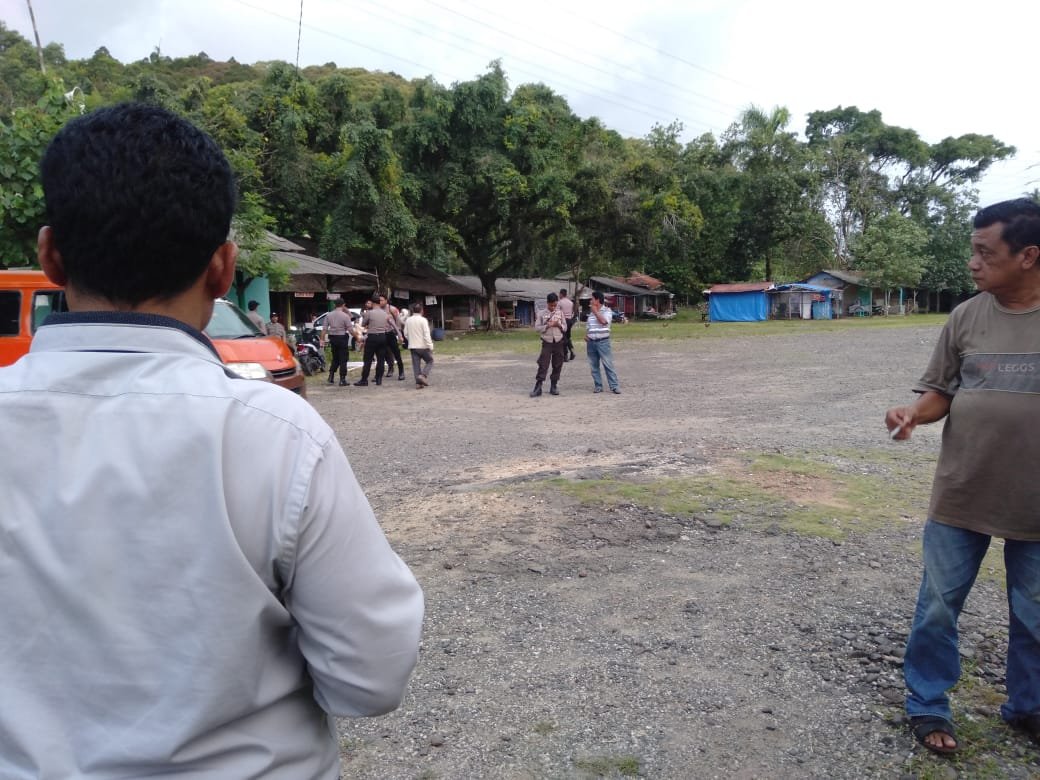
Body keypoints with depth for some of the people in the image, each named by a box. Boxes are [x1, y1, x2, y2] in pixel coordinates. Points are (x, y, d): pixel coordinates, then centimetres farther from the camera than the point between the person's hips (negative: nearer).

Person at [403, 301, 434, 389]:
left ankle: (418, 383, 1)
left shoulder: (408, 320, 4)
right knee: (430, 361, 11)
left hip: (412, 346, 4)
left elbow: (406, 334, 9)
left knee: (416, 365, 7)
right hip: (423, 346, -4)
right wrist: (430, 346, -13)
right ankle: (423, 375, -11)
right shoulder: (423, 320, -12)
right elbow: (426, 335, -16)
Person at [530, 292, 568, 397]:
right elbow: (537, 328, -4)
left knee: (557, 365, 5)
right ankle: (538, 387, -6)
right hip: (547, 343, -3)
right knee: (543, 365, -7)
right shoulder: (541, 313, -1)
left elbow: (565, 328, 7)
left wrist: (559, 325, -13)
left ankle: (553, 386, 15)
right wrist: (547, 326, -17)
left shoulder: (560, 313, 6)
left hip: (559, 342, 3)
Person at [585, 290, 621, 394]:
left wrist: (596, 311, -12)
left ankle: (614, 386, -4)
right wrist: (586, 335, 4)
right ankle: (598, 386, 14)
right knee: (594, 366, 7)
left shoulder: (607, 310, -4)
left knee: (608, 365, -7)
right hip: (591, 342, 6)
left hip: (603, 342, -6)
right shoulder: (591, 312, 14)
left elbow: (604, 321, -22)